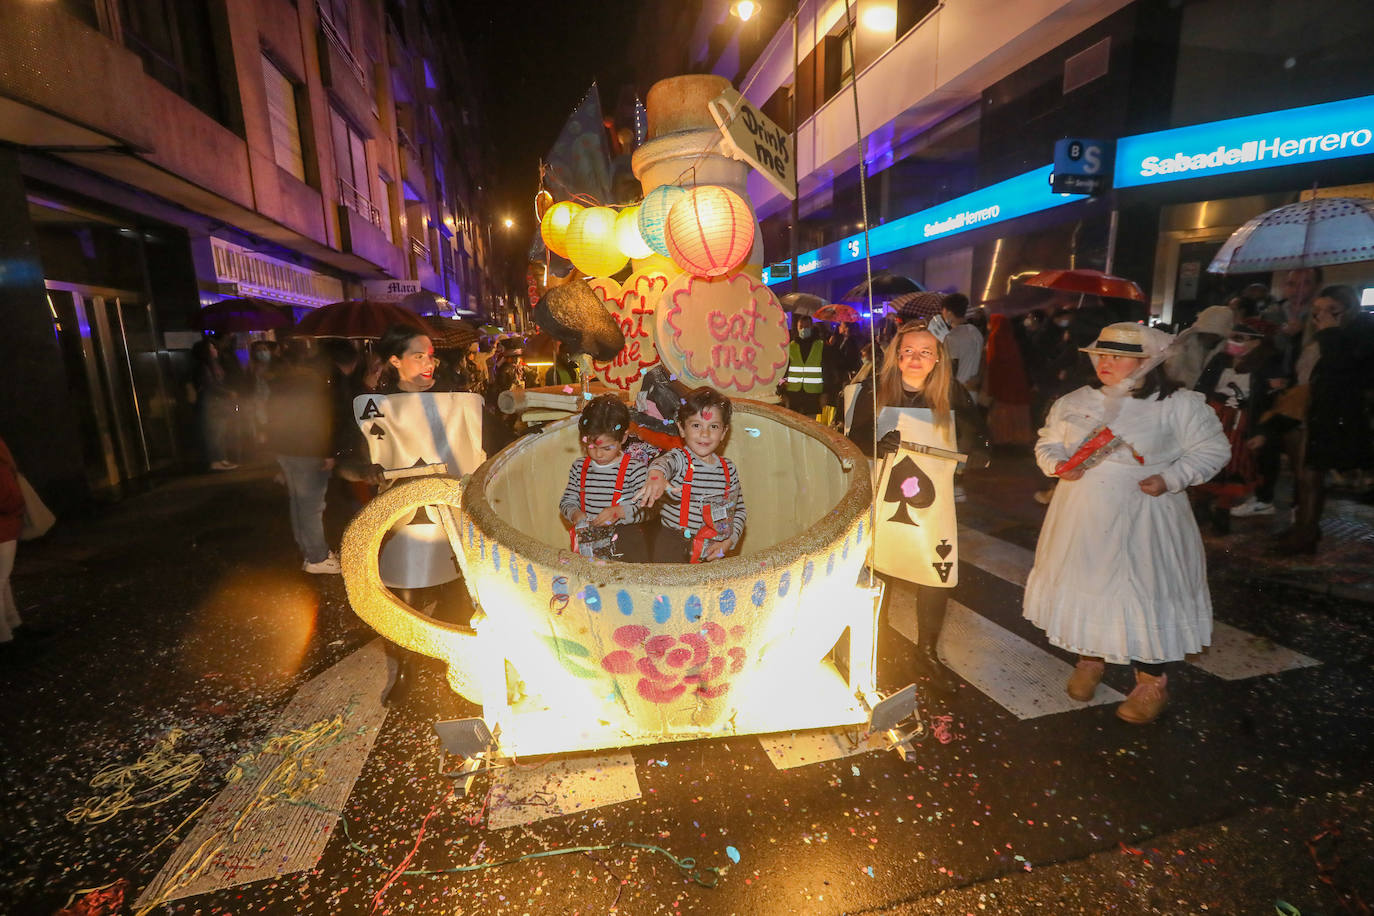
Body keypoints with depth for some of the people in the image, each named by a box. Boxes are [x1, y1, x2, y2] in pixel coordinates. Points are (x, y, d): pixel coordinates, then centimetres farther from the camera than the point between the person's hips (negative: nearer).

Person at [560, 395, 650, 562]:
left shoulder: (636, 468, -5)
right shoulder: (579, 467, 9)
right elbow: (566, 502, 16)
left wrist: (621, 511, -21)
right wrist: (575, 514, -6)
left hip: (625, 540, -3)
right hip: (589, 539, 3)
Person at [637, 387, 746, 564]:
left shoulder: (729, 468, 6)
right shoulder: (679, 458, -6)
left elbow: (739, 510, 15)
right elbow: (663, 462, -32)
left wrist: (728, 542, -1)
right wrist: (656, 475, -56)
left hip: (712, 550, 3)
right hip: (673, 545, -3)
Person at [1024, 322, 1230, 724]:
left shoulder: (1178, 405, -4)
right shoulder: (1075, 402, 7)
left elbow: (1213, 449, -1)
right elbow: (1047, 443, 13)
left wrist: (1171, 479, -14)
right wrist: (1057, 464, -8)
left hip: (1141, 521, -3)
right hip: (1082, 518, 4)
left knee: (1145, 592, 2)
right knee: (1083, 584, 12)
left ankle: (1152, 682, 22)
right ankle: (1090, 659, 34)